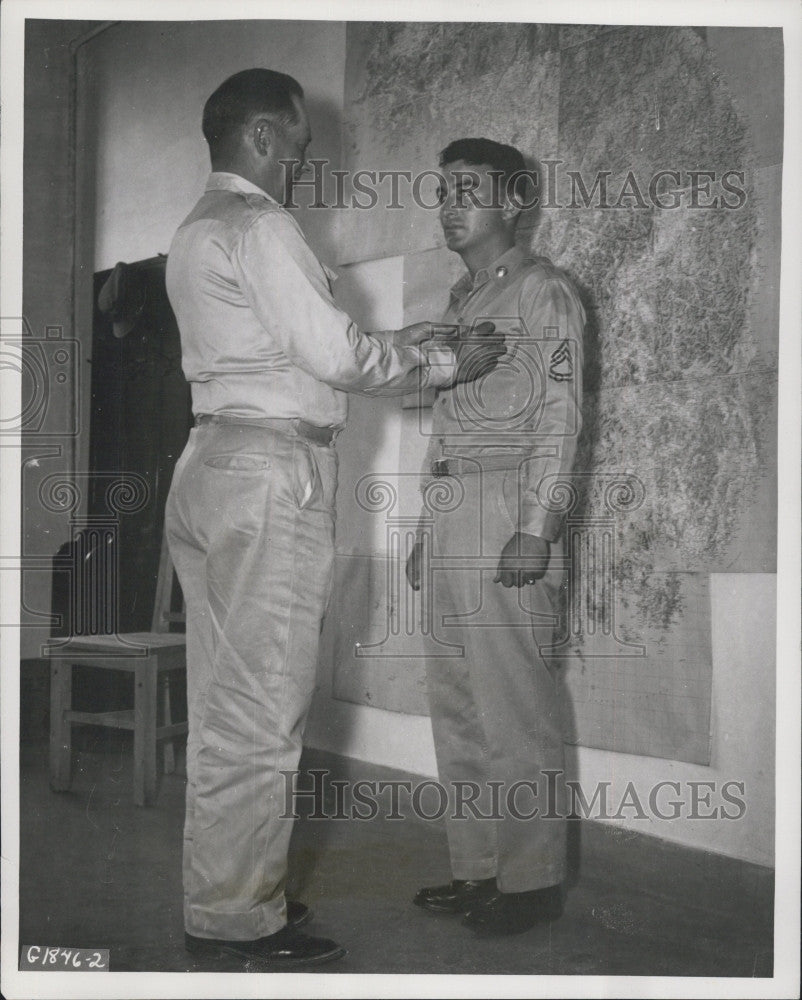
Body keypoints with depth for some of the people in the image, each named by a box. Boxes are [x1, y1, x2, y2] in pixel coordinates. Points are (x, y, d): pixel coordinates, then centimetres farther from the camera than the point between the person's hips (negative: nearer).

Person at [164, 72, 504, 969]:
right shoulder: (258, 226, -11)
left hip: (212, 461, 10)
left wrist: (399, 342, 18)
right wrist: (447, 366, -3)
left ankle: (220, 895, 24)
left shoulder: (197, 230, 20)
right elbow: (333, 356, -16)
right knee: (260, 703, -4)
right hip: (270, 472, -10)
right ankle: (238, 918, 5)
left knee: (223, 698, 14)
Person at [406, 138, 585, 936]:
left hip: (507, 506, -8)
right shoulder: (460, 299, 22)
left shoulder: (542, 291, -2)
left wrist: (536, 529, -17)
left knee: (513, 701, -7)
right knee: (455, 700, 8)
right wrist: (427, 531, 18)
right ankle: (477, 868, 17)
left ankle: (532, 878, 3)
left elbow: (559, 416, -10)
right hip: (449, 512, 8)